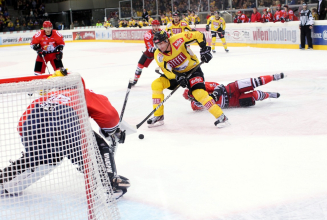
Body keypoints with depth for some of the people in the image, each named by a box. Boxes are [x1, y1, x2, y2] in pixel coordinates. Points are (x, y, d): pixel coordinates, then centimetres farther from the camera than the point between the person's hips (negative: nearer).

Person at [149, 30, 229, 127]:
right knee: (156, 84, -13)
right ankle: (158, 116, -3)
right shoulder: (158, 56, -15)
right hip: (176, 73, 5)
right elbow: (167, 71, -18)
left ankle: (220, 116, -15)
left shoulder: (177, 40, -27)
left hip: (192, 69, -4)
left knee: (199, 93, -27)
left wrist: (204, 49, -23)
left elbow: (198, 35, -19)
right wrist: (178, 78, -35)